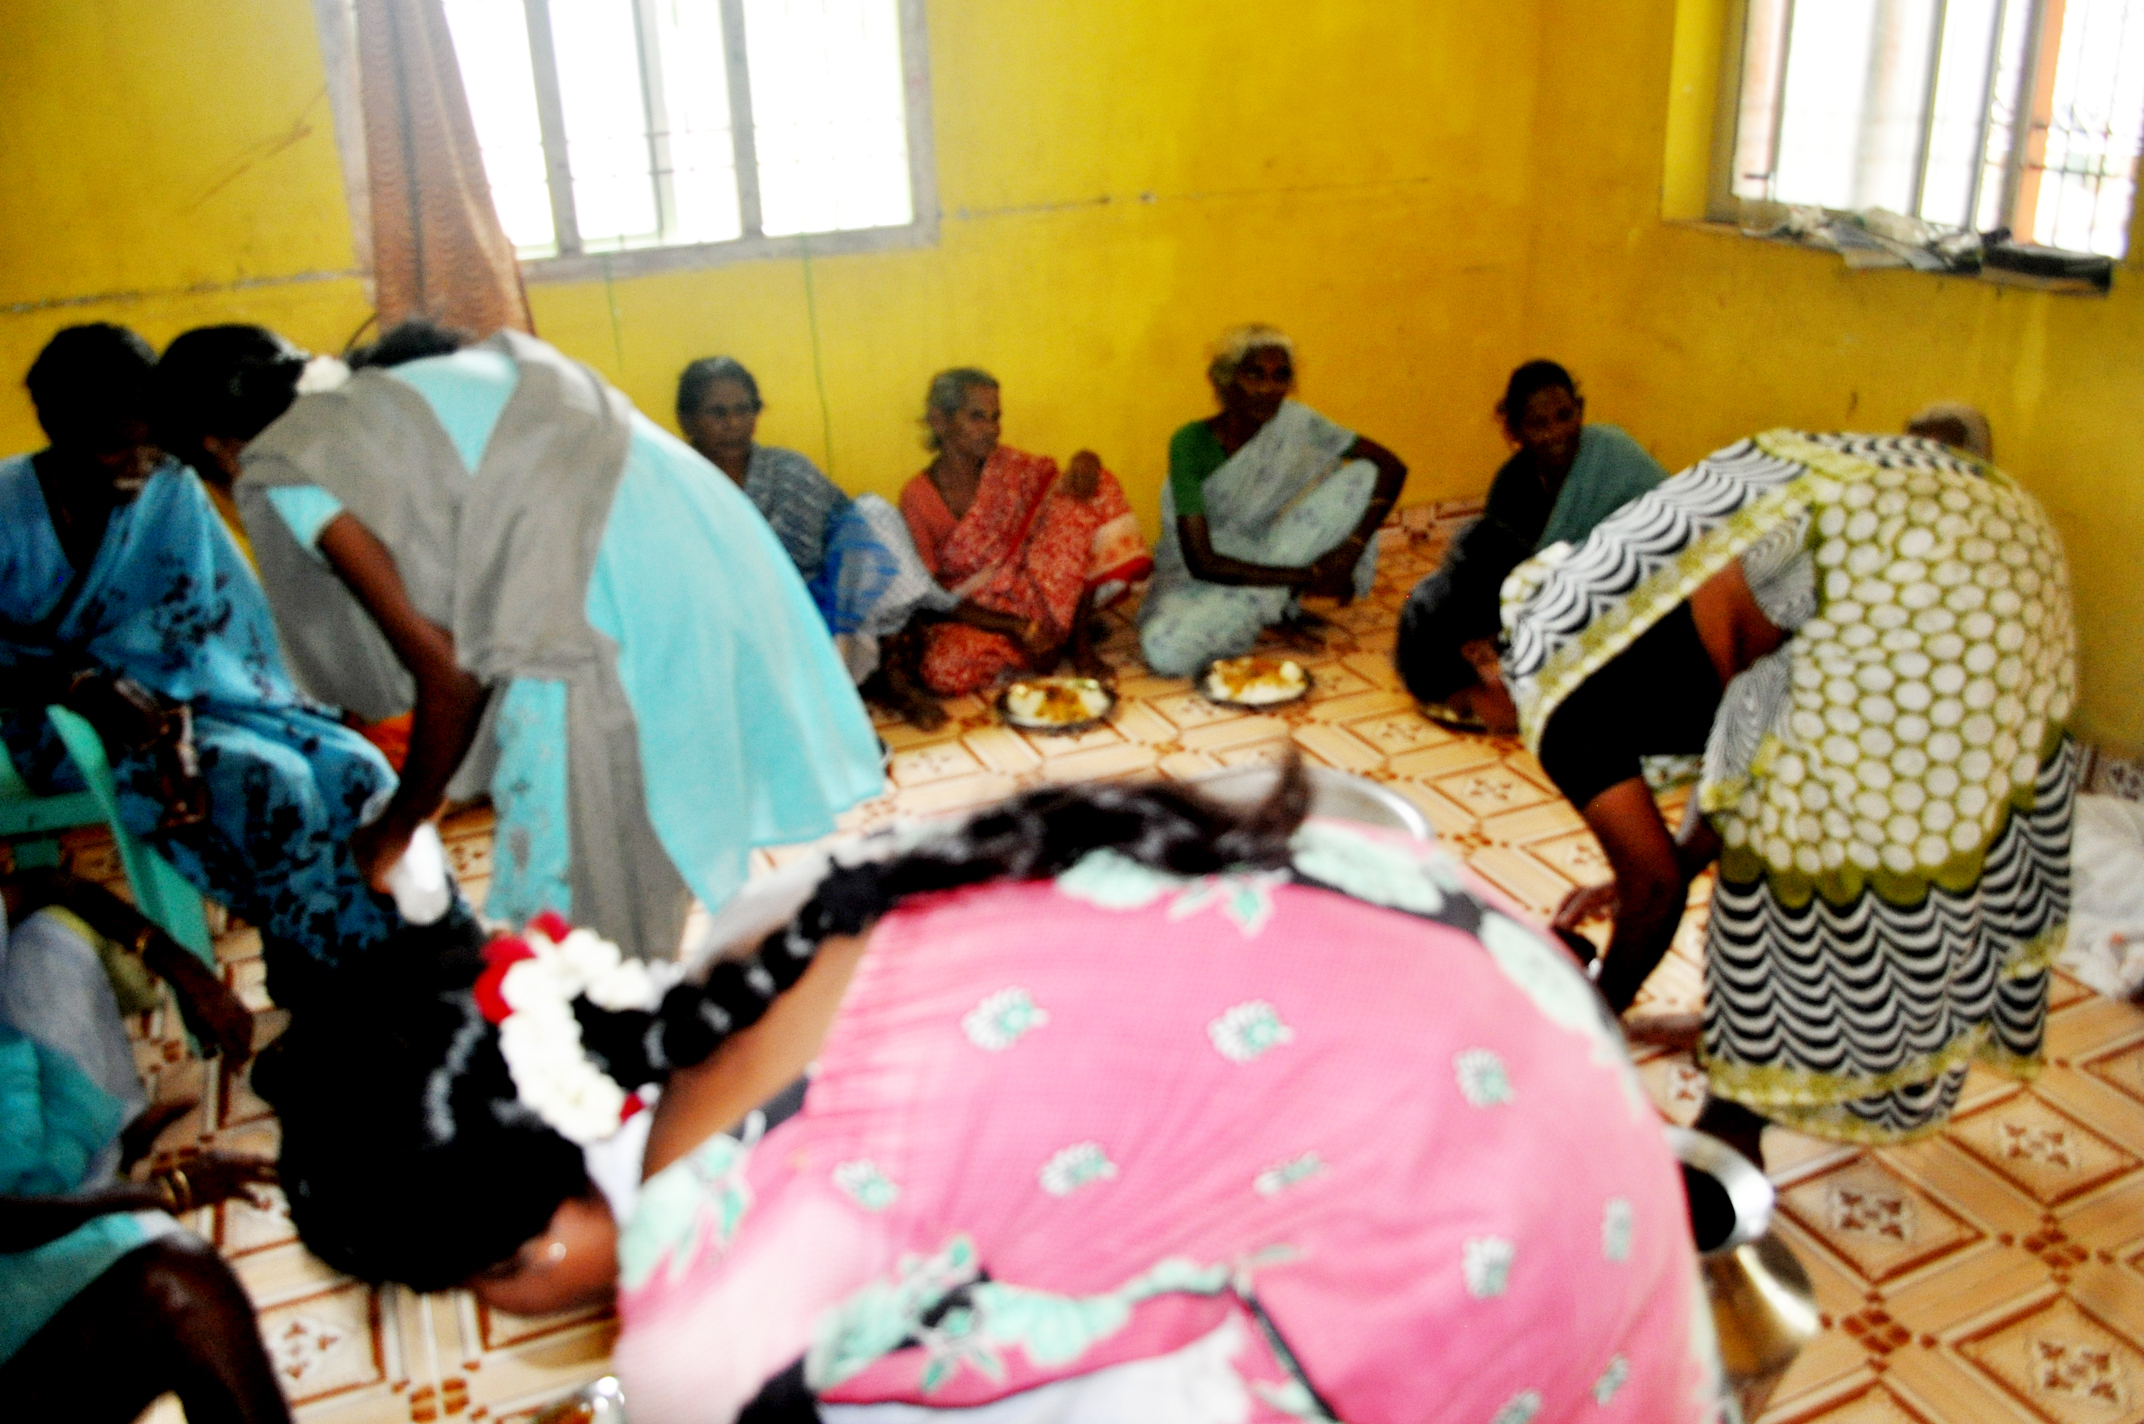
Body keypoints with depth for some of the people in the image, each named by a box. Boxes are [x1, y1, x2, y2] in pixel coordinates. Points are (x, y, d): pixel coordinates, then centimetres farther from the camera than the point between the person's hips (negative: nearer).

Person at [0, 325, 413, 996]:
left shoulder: (172, 490, -3)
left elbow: (197, 622, -6)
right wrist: (82, 686, -25)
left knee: (354, 765, -20)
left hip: (180, 696, 4)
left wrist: (175, 712, -22)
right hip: (59, 721, -4)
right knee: (267, 778, -30)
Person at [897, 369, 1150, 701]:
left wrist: (1085, 462, -20)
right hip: (972, 615, -3)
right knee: (943, 670, -39)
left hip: (1038, 594, 4)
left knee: (1085, 492, -13)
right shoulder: (917, 498, -11)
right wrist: (1016, 627, -22)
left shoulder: (1006, 465, 1)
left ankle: (1078, 639, -9)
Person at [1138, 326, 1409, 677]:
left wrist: (1353, 546, -22)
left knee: (1364, 474, -12)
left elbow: (1391, 466, -9)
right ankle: (1278, 609, -8)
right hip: (1197, 580, -3)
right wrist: (1307, 576, -26)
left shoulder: (1294, 421, -11)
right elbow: (1201, 562, -27)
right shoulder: (1191, 443, -22)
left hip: (1264, 558, 4)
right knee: (1164, 650, -37)